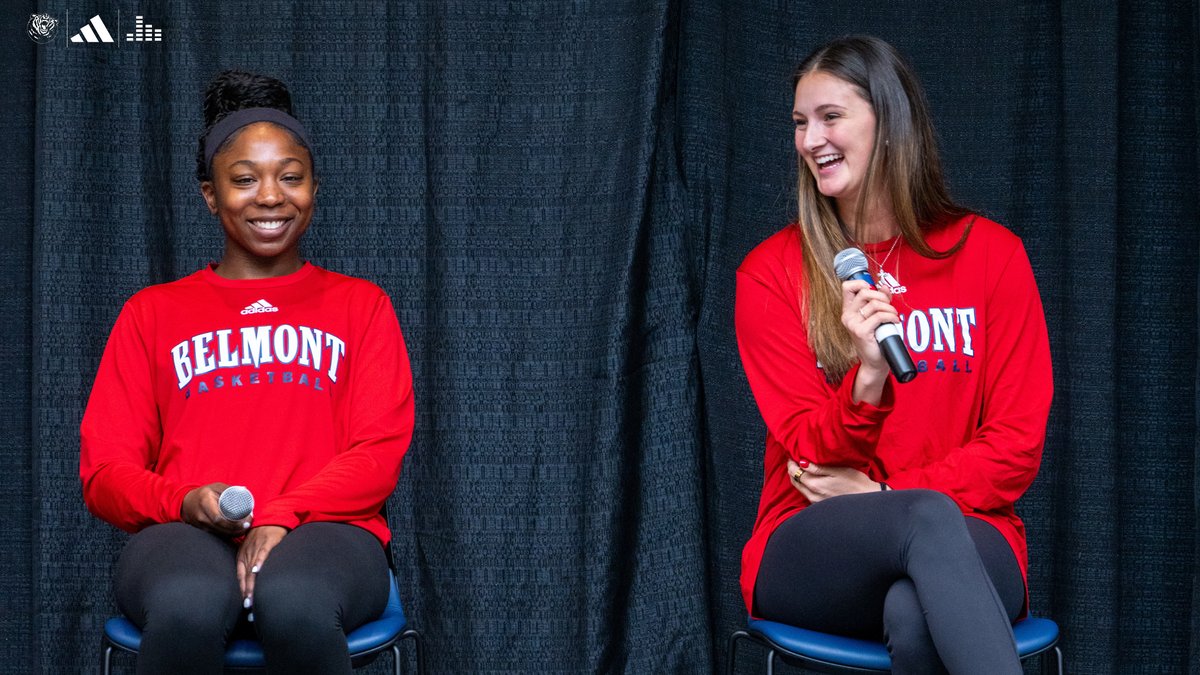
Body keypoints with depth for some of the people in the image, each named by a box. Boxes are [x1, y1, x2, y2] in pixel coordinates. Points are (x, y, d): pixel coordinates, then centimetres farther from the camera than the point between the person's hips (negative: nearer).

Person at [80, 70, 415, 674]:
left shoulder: (362, 307, 19)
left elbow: (380, 453, 5)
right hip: (184, 534, 1)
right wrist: (185, 503, -11)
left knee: (296, 604, -39)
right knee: (188, 608, -39)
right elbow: (104, 471, 12)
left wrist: (282, 517, -14)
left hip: (322, 531, 0)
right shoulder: (151, 314, 20)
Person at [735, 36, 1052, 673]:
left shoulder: (989, 252, 4)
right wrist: (867, 376, -23)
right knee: (928, 517, -37)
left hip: (966, 543, 0)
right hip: (809, 557, 0)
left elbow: (1015, 450, 2)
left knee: (915, 617, -39)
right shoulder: (771, 272, 4)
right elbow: (812, 451, -3)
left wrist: (883, 495, -10)